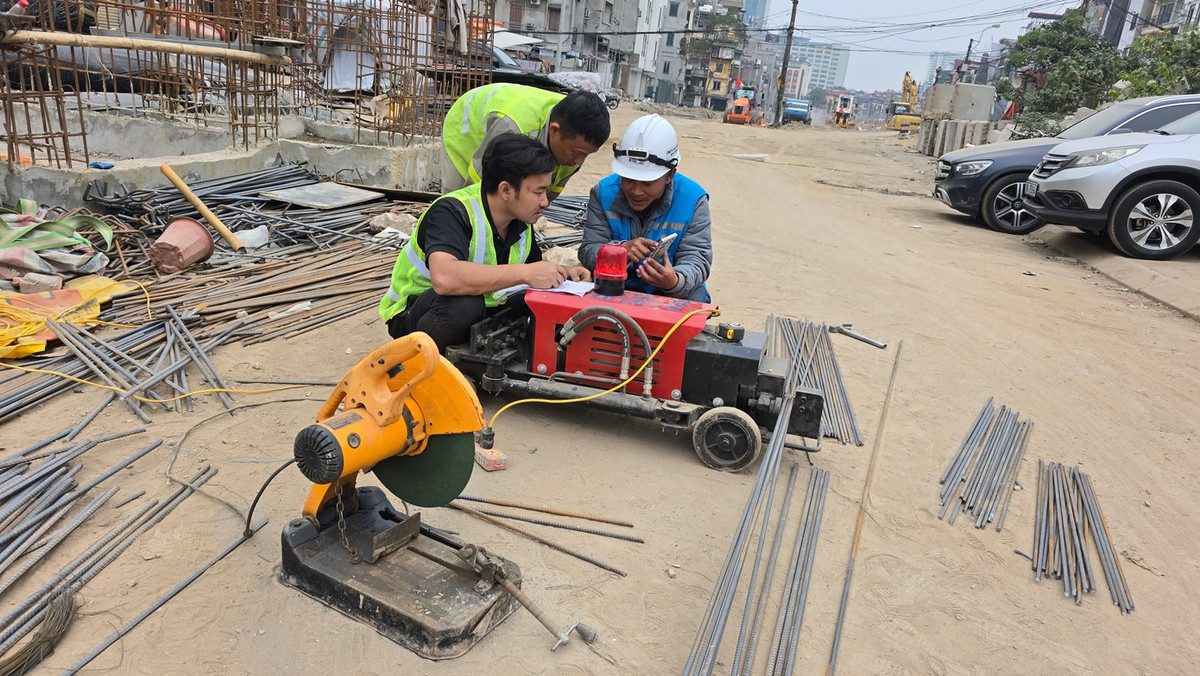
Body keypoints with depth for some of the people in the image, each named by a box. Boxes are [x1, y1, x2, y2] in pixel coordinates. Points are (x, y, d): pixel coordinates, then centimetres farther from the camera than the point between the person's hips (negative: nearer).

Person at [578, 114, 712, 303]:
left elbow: (696, 259, -17)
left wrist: (675, 282, -42)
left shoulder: (693, 200, -12)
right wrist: (621, 250, -35)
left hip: (671, 291, 1)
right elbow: (588, 251, -11)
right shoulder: (604, 193, -8)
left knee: (695, 297, -31)